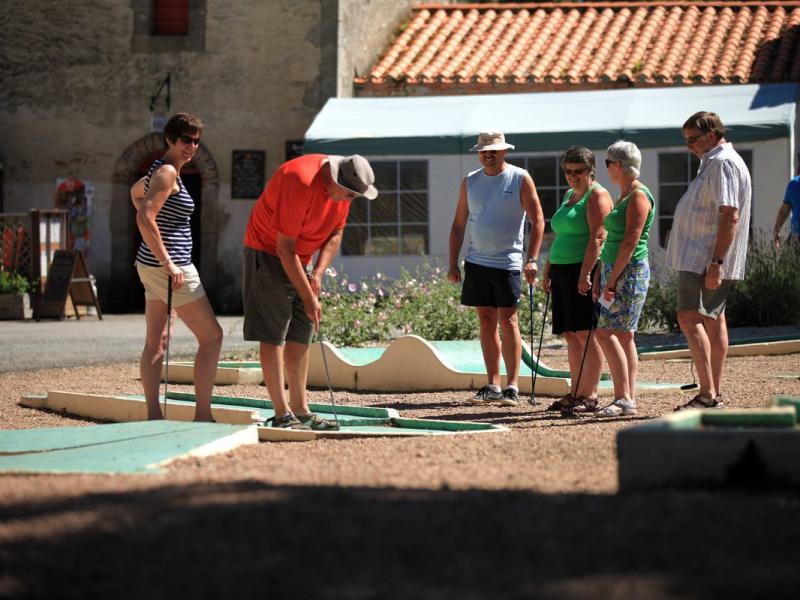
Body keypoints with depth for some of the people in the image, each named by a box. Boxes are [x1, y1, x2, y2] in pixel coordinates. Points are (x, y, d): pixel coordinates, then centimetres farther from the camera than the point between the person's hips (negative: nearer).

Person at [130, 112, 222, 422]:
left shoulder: (161, 170, 13)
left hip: (152, 265, 10)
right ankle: (203, 414, -4)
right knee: (211, 336, -4)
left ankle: (153, 416, 11)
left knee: (156, 342, 9)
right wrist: (168, 263, -26)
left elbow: (136, 191, 34)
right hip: (171, 267, -10)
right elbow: (144, 218, -26)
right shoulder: (167, 172, -16)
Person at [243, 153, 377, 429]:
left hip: (299, 260, 8)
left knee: (300, 337, 8)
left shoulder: (342, 189, -3)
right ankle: (282, 414, -11)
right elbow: (285, 249, -26)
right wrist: (309, 298, -23)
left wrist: (317, 273, -9)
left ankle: (300, 410, 12)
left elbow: (335, 235, 7)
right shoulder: (300, 181, -29)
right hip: (268, 254, -8)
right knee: (272, 336, -9)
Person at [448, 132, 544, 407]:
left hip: (507, 261, -4)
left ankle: (512, 386, -4)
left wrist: (532, 259, -15)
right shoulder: (470, 182, 10)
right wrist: (453, 263, 8)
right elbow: (459, 225, 14)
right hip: (476, 260, 4)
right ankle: (492, 385, 9)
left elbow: (537, 221, -5)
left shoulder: (520, 179, -2)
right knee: (486, 322, 5)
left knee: (507, 320, -6)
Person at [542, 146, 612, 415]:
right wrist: (548, 270, 21)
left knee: (585, 332, -10)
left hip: (585, 271, -9)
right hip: (563, 271, 9)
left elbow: (598, 237, -17)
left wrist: (585, 273, -24)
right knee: (571, 335, 7)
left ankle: (589, 395, -10)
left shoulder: (596, 196, -7)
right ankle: (575, 392, 10)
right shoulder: (569, 195, 21)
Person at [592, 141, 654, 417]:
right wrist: (600, 277, 18)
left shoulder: (639, 196, -13)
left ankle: (623, 398, -16)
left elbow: (630, 242, -19)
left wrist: (612, 279, -20)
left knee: (606, 333, -15)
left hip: (630, 271, -10)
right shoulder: (624, 195, 18)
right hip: (614, 271, 10)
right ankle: (629, 398, 9)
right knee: (624, 336, 8)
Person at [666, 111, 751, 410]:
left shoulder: (723, 164, -15)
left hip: (706, 260, -11)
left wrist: (715, 263, -28)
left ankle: (707, 394, -22)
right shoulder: (713, 163, 19)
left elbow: (730, 216, -24)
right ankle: (716, 394, 15)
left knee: (690, 317, -17)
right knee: (712, 319, 11)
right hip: (702, 259, 11)